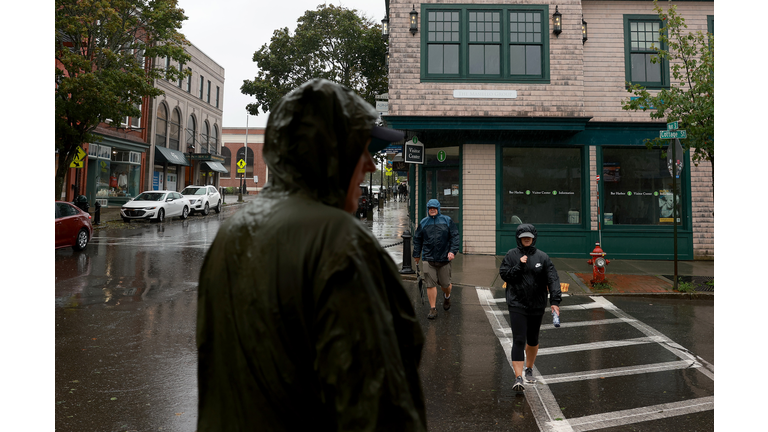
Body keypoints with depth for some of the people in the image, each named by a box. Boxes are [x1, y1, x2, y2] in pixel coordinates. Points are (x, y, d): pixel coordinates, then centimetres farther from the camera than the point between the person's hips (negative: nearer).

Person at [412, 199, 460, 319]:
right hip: (429, 259, 1)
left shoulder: (447, 221, 5)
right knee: (430, 284, -4)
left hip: (444, 259, -1)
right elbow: (417, 239, 15)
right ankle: (433, 309, 7)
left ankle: (447, 296, 41)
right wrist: (416, 255, 14)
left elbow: (455, 236, 2)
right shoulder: (423, 223, 9)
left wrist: (453, 251, -10)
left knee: (445, 284, 6)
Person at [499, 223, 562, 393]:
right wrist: (519, 266, -18)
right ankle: (518, 377, -11)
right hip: (517, 304, -2)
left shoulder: (542, 257, 0)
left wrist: (555, 301, -18)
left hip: (537, 305, 2)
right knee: (519, 340, -11)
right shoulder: (511, 255, 0)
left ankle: (529, 370, 38)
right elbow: (504, 275, -6)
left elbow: (553, 279, -7)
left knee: (533, 340, 17)